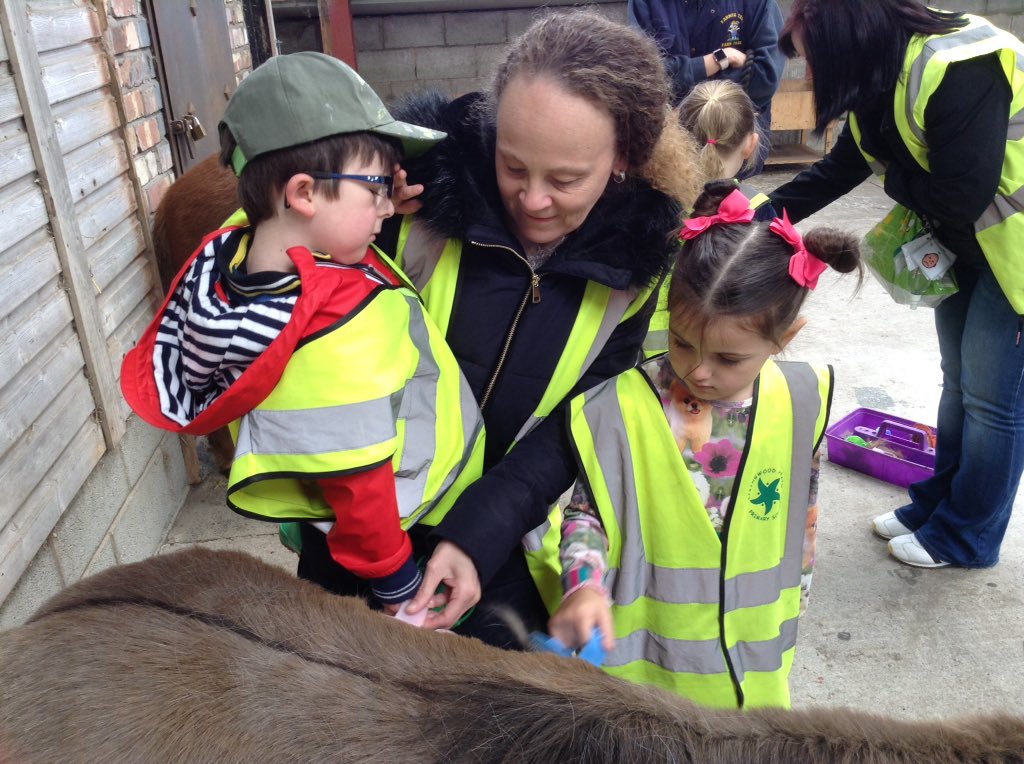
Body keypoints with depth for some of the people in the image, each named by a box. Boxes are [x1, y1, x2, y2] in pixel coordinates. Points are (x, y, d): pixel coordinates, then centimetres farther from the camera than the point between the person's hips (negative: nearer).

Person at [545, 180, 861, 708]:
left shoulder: (802, 402, -11)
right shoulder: (624, 407, -21)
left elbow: (803, 515, 5)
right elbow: (586, 513, -10)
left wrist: (795, 596, 15)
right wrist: (583, 585, -28)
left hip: (753, 644, 3)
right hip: (645, 644, -2)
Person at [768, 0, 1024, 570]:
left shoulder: (960, 71, -30)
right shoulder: (883, 77, -1)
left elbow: (959, 199, -31)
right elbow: (839, 169, 5)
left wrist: (895, 180, -13)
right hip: (962, 244, 9)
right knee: (958, 383, 19)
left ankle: (966, 537, 20)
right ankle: (937, 504, 35)